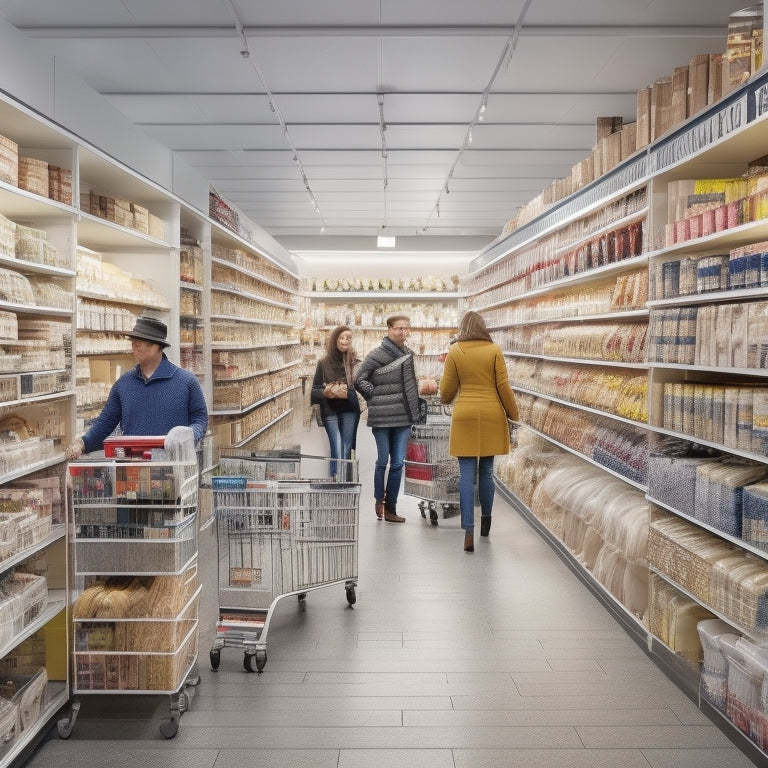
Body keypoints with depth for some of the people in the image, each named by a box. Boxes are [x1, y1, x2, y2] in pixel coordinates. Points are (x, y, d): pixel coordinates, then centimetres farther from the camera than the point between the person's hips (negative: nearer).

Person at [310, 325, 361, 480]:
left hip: (350, 410, 1)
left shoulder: (355, 362, 3)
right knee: (337, 452, -8)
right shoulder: (324, 363, 4)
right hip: (330, 411, 0)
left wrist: (348, 392, -15)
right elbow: (315, 389, 7)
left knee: (347, 452, 1)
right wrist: (326, 392, -13)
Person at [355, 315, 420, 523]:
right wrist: (375, 396, -8)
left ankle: (390, 508, 12)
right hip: (382, 416, -5)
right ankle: (379, 500, 24)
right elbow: (360, 380, -6)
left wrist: (413, 406, 13)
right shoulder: (376, 355, -7)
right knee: (383, 460, 4)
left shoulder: (407, 354, 11)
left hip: (404, 416, 5)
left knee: (398, 463, 4)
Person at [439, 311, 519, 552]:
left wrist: (445, 399, 24)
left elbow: (447, 390, 2)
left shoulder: (455, 351, -1)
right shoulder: (494, 350, 1)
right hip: (491, 416, 1)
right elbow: (504, 387, -1)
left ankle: (469, 531, -7)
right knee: (486, 471, 15)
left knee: (467, 475, -1)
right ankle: (486, 522, 29)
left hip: (464, 417, -1)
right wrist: (513, 414, 10)